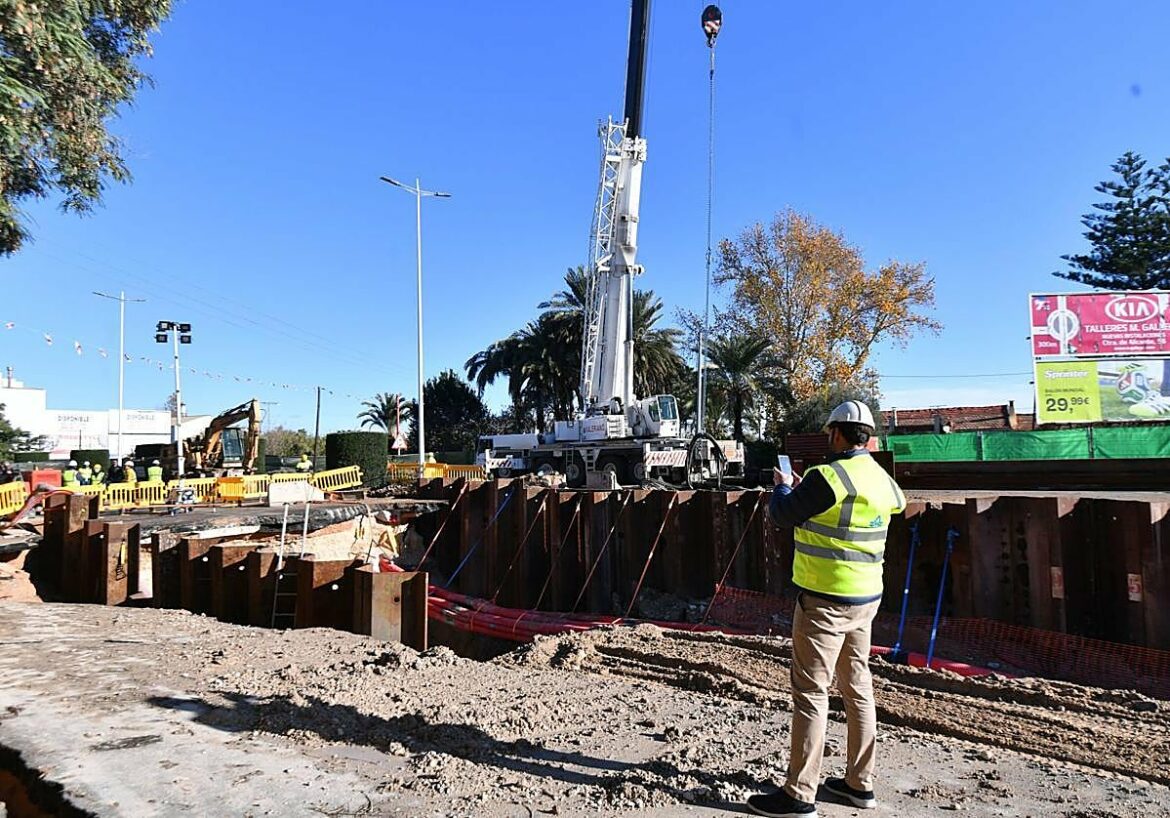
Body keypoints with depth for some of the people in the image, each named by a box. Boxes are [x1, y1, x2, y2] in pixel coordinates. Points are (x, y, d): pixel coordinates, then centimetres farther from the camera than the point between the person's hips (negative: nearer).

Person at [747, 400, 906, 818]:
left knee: (810, 693, -1)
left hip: (825, 600, -8)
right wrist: (802, 488, 22)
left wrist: (783, 486, 12)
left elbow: (781, 514, -8)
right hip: (866, 598, 8)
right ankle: (859, 783, 28)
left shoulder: (827, 477, -19)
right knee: (858, 689, 16)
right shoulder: (883, 480, 7)